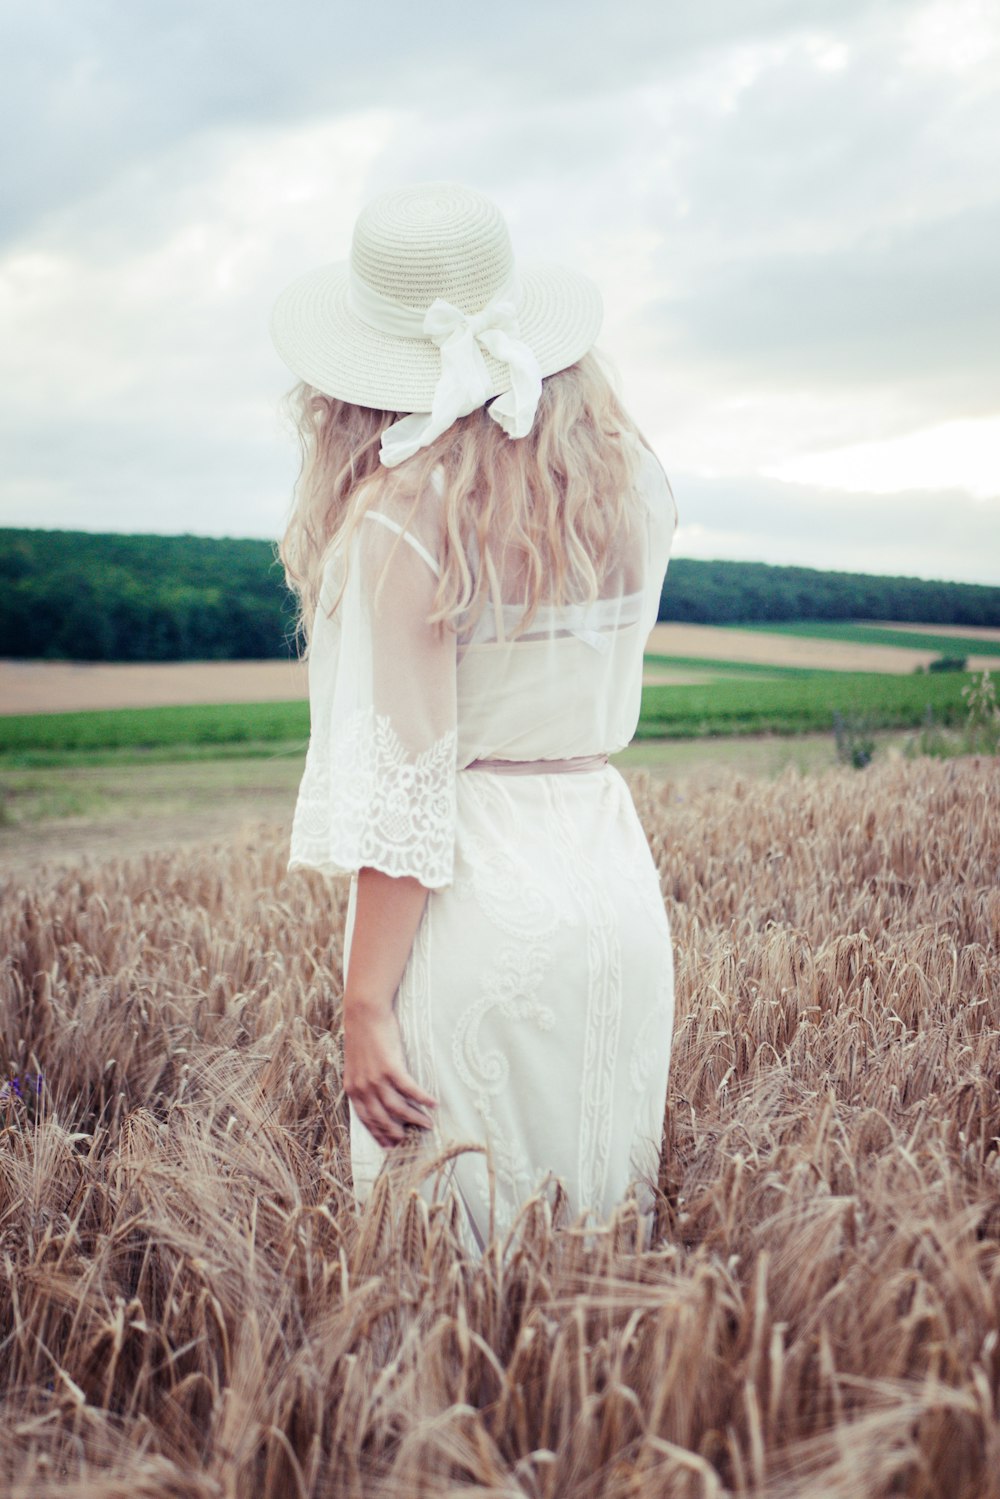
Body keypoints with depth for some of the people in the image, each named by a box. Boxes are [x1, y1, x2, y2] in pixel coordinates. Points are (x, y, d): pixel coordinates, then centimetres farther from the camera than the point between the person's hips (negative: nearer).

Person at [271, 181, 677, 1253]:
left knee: (451, 1233, 10)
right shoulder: (632, 491, 3)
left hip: (476, 898, -6)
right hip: (617, 882, 6)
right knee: (600, 1226, 19)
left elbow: (406, 788, -17)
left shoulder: (401, 524, -14)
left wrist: (363, 1006, -10)